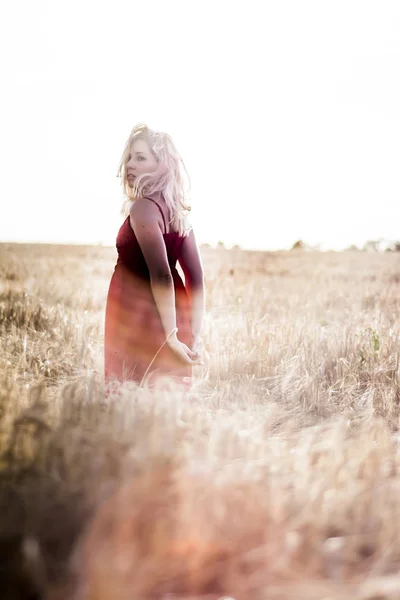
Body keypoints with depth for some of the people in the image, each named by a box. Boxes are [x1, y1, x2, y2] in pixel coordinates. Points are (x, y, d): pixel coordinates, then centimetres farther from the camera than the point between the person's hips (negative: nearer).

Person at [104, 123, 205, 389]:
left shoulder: (143, 208, -14)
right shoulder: (178, 210, 10)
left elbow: (161, 275, -23)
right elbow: (196, 276, 9)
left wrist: (170, 335, -22)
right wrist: (195, 334, 10)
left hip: (141, 320, -8)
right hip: (173, 319, 8)